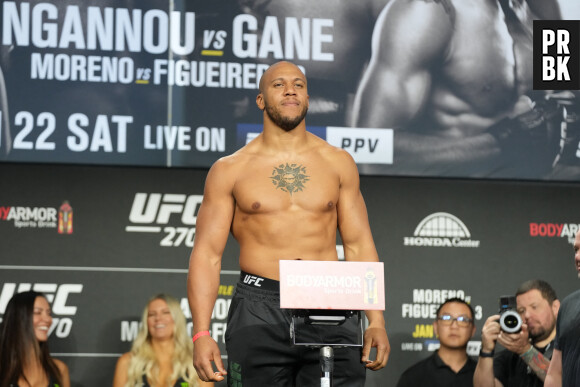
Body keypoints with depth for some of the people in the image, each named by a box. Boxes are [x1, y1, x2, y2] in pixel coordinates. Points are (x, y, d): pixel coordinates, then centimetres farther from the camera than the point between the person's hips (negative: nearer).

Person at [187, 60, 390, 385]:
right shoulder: (230, 170, 7)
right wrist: (201, 333, -7)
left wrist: (376, 322, 2)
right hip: (259, 311, -1)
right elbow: (207, 254, 4)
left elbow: (359, 245, 12)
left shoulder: (338, 163, 13)